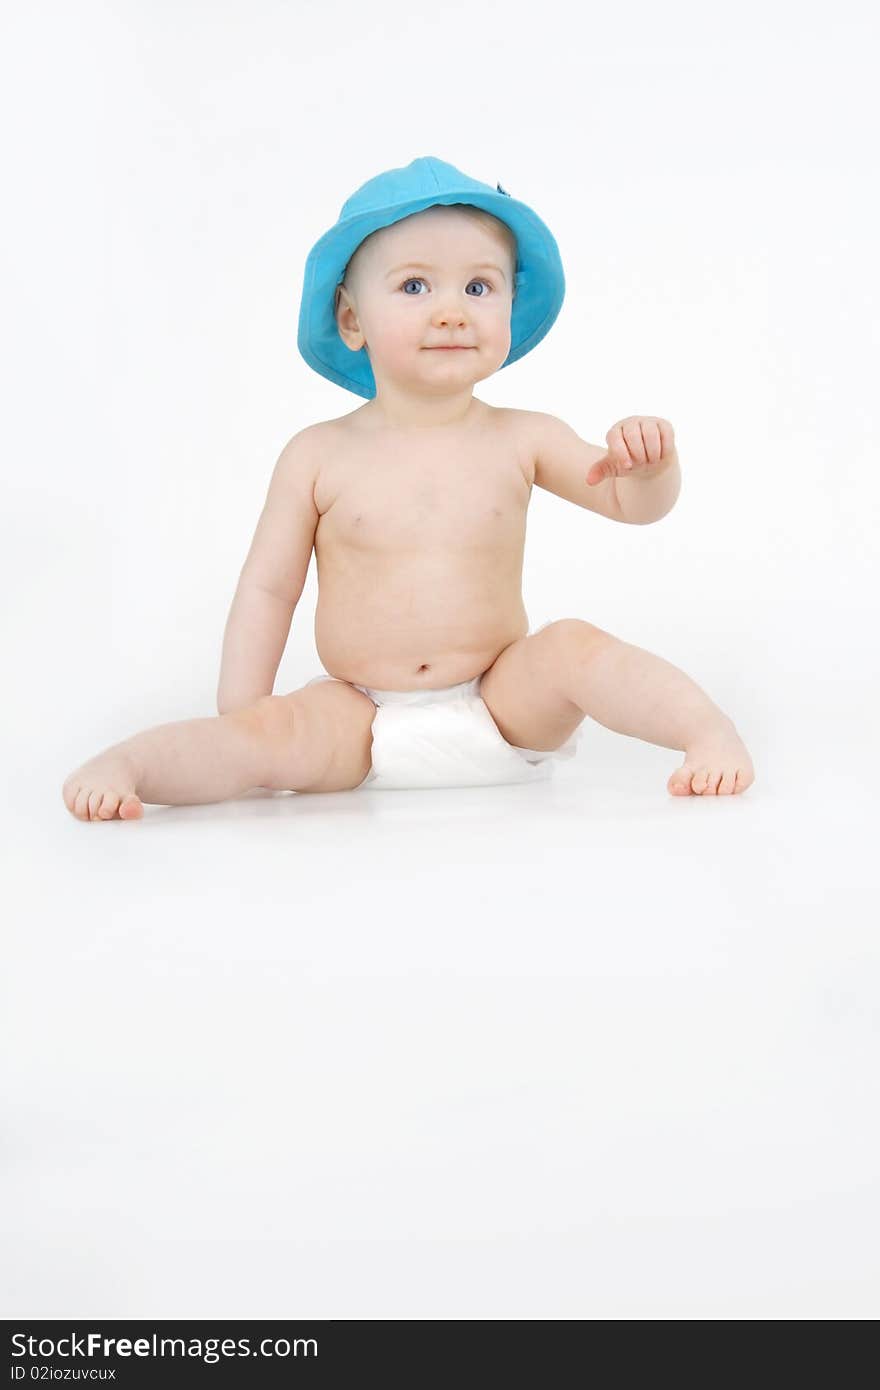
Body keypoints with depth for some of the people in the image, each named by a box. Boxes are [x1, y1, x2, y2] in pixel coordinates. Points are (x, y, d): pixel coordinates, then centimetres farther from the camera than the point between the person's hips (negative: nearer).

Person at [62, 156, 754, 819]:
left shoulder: (523, 439, 0)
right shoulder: (319, 456, -3)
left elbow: (631, 504, 4)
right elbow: (267, 587, 0)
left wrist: (651, 464, -22)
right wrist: (236, 730, -5)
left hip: (503, 706, 1)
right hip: (360, 718, -1)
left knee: (574, 644, -25)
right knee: (265, 734, -27)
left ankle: (712, 730, -19)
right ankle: (121, 764, -19)